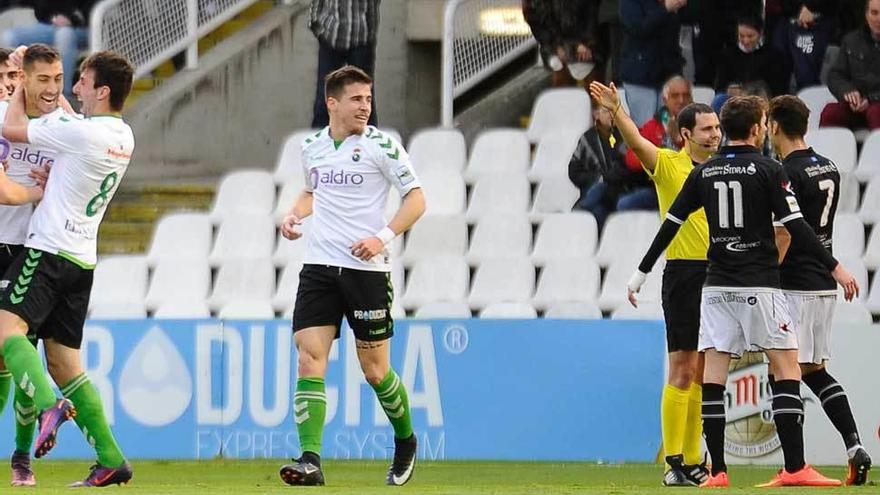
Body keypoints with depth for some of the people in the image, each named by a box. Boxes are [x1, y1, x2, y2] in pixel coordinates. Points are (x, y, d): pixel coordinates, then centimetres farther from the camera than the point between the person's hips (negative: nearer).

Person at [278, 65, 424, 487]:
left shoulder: (381, 145, -5)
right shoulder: (312, 147, 9)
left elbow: (416, 199, -4)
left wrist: (384, 237, -17)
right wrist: (295, 214, 8)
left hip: (367, 269, -4)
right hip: (319, 267, 4)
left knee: (375, 370, 5)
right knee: (309, 360, -12)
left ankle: (405, 441, 32)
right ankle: (310, 460, -18)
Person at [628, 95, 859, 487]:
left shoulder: (703, 173, 7)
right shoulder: (768, 171, -5)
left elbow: (670, 226, 8)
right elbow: (795, 227, -10)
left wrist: (641, 274, 17)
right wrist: (834, 267, -5)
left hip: (717, 286, 4)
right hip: (759, 285, -4)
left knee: (713, 376, 4)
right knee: (787, 368, 0)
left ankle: (717, 471, -1)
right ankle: (795, 468, -8)